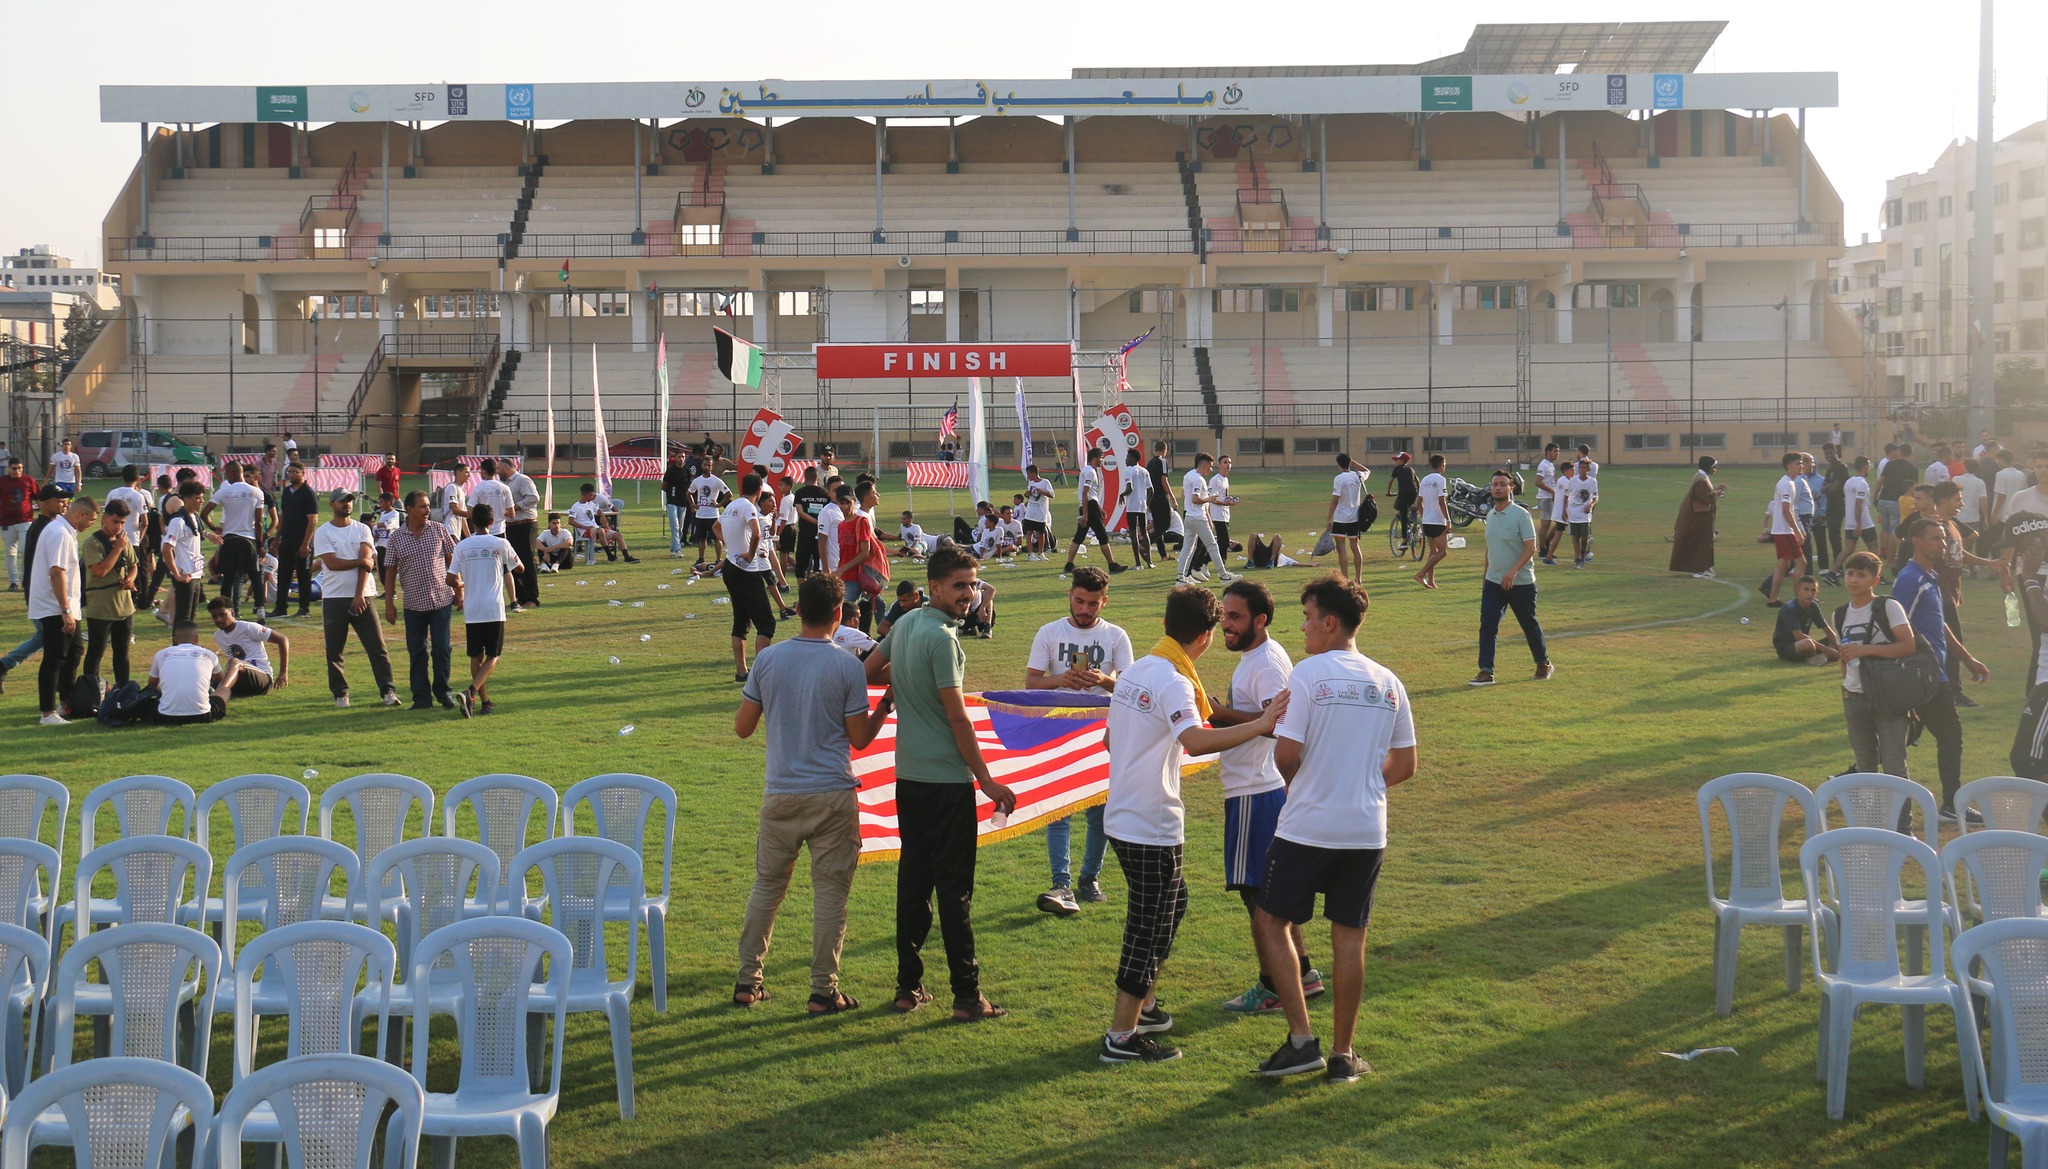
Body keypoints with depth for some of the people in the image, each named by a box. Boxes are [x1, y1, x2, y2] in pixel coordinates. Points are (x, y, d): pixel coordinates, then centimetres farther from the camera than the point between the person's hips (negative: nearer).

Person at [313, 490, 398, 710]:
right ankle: (340, 693, 14)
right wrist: (361, 561, -8)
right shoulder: (322, 533, 3)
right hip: (334, 598, -1)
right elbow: (331, 563, -10)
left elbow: (366, 563, -3)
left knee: (377, 646, -3)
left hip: (363, 597, 1)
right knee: (334, 650, 3)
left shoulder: (362, 530, 7)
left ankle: (387, 691, 0)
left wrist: (359, 595, -12)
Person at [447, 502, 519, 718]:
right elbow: (520, 569, 9)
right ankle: (470, 692, -19)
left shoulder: (462, 546, 3)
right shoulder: (500, 544, -3)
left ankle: (484, 701, 13)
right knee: (492, 656, 2)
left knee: (475, 657, 12)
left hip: (471, 610, 3)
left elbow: (451, 579, 2)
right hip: (494, 609, -3)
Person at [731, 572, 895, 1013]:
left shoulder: (767, 659, -2)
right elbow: (860, 738, -3)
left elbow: (742, 727, 4)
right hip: (832, 795, -3)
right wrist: (885, 708, 14)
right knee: (830, 891, 5)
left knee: (767, 885, 15)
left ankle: (747, 981, 18)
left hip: (780, 794, 3)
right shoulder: (848, 667, -9)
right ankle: (823, 990, 7)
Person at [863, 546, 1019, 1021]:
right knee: (955, 887, -4)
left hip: (908, 774, 8)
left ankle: (908, 986, 17)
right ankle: (967, 995, -1)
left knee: (913, 879, 12)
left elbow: (868, 674, 20)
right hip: (946, 779, -8)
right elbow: (957, 718, -17)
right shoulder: (941, 637, -17)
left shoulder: (905, 624, 8)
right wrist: (987, 781, -13)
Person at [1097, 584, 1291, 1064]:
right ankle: (1121, 1037, 5)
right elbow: (1197, 740, -38)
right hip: (1152, 825, -10)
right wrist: (1261, 725, -36)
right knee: (1150, 928, 0)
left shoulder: (1138, 669, 9)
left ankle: (1142, 1006, 32)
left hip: (1123, 816, 10)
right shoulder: (1173, 681, -19)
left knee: (1172, 903, 24)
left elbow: (1109, 741, 20)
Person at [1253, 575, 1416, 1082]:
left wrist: (1299, 786, 6)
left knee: (1272, 921, 10)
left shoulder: (1308, 674, -11)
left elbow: (1286, 755, -15)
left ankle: (1301, 1039, 2)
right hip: (1367, 831, 5)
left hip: (1307, 827, -5)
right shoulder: (1388, 683, 6)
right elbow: (1404, 766, 11)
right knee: (1349, 937, 10)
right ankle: (1343, 1055, 15)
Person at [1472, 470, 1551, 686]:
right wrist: (1485, 575, 21)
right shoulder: (1490, 515, 8)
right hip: (1493, 582, 5)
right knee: (1487, 625, -6)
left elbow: (1530, 548, -18)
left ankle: (1544, 664, 29)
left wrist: (1513, 572, -29)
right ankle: (1486, 672, -6)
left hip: (1520, 582, -5)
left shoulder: (1520, 515, -13)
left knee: (1529, 625, 10)